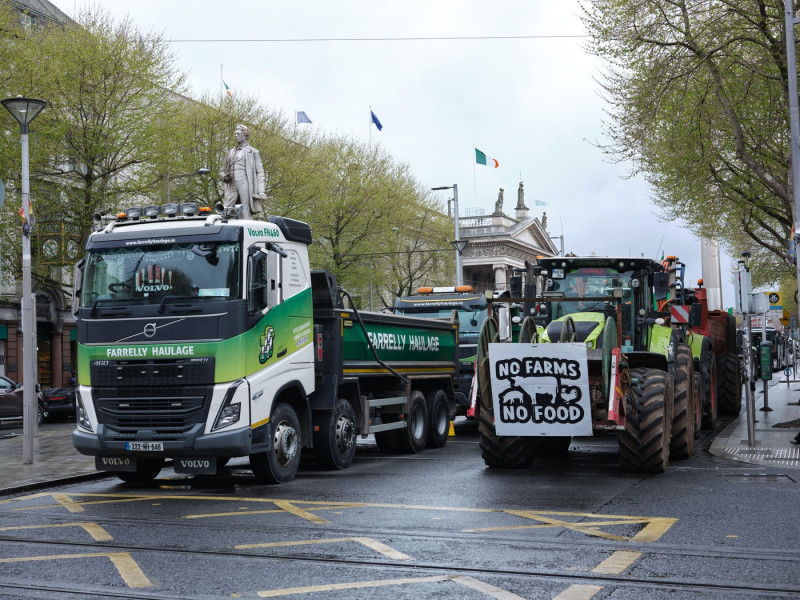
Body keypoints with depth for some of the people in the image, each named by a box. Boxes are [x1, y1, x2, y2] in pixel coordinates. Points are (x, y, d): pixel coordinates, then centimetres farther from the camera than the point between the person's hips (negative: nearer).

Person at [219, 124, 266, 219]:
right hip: (232, 187, 4)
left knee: (246, 215, -10)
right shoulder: (230, 153, 23)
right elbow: (222, 171, 26)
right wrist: (224, 177, 0)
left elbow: (260, 172, 3)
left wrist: (261, 192, -7)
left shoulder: (253, 152, 9)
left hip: (245, 185, -4)